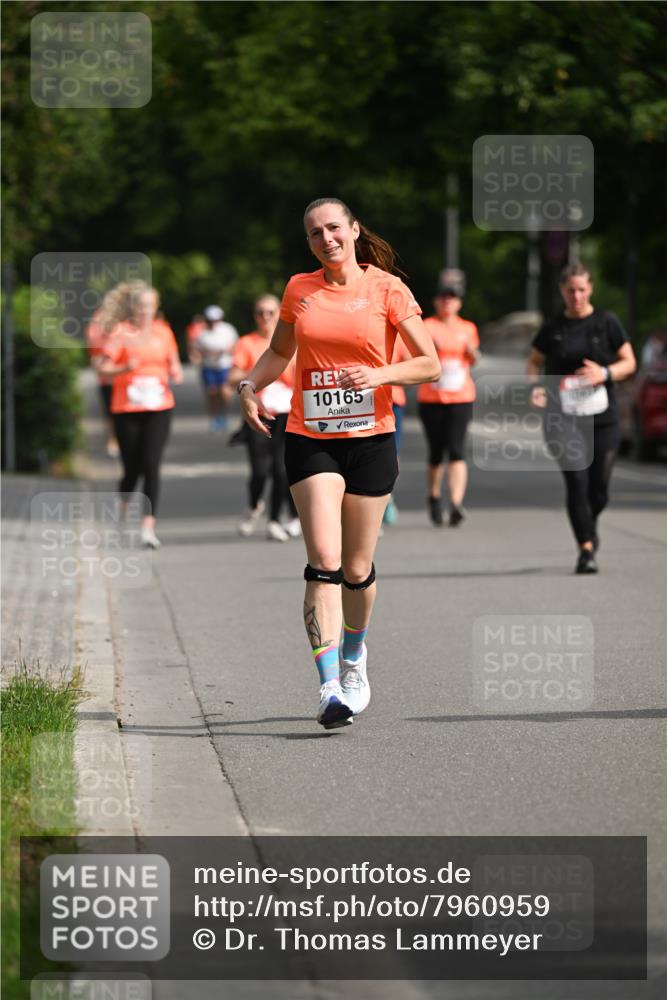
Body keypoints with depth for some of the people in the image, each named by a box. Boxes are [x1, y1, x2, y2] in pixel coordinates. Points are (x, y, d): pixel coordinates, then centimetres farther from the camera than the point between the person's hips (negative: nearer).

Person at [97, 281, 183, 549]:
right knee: (132, 468, 4)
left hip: (159, 408, 2)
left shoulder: (162, 331, 8)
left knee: (151, 466, -12)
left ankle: (148, 525, -16)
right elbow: (104, 368, -6)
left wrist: (176, 373, -5)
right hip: (127, 408, -2)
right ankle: (120, 513, 34)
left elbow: (174, 364, 18)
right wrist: (126, 368, -24)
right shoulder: (120, 332, -3)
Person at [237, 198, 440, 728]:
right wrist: (251, 385, 4)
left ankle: (354, 655, 38)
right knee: (324, 561, -14)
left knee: (357, 569, 8)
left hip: (371, 440, -1)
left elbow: (430, 364, -3)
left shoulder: (387, 289, -2)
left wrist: (379, 374, -19)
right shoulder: (299, 289, 7)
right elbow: (279, 352, 23)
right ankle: (330, 688, -18)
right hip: (310, 440, 1)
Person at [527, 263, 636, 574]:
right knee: (576, 483, -12)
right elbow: (534, 362, 16)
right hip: (562, 419, 0)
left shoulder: (606, 322, 3)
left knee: (599, 489, 3)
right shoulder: (552, 328, 5)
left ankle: (590, 524, 35)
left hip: (602, 418, 0)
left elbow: (629, 362, 6)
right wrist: (534, 386, -5)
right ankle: (586, 549, -7)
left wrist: (605, 373, -14)